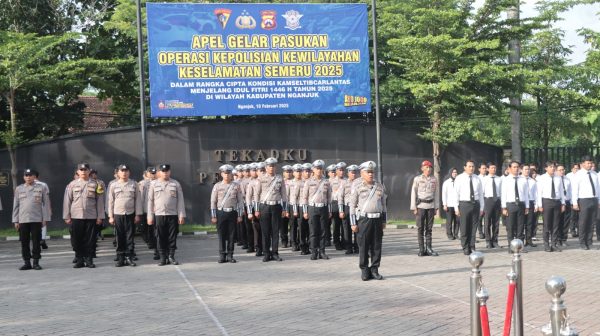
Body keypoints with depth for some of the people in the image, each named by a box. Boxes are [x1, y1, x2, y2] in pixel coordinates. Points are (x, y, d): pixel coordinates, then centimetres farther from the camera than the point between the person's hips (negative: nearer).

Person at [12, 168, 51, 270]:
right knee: (24, 242, 3)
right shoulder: (19, 189, 10)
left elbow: (46, 204, 3)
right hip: (23, 220, 2)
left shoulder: (41, 188, 4)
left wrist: (45, 219, -3)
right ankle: (26, 263, 11)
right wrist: (15, 220, 6)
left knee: (36, 242, 0)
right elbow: (15, 205, 11)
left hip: (37, 220, -2)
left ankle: (36, 262, 7)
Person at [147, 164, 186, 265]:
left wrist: (181, 215, -2)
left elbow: (180, 200, 4)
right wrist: (150, 216, 2)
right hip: (159, 215, 0)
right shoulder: (153, 184, 6)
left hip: (173, 215, 0)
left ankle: (171, 256, 12)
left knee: (172, 237, 2)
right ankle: (163, 258, 9)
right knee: (161, 238, 2)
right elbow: (150, 201, 6)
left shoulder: (175, 184, 6)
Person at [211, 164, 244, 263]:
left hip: (232, 213, 1)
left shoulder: (236, 186, 5)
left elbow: (240, 201, 5)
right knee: (221, 235, 1)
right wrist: (213, 216, -1)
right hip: (221, 213, -1)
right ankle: (222, 256, 7)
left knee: (231, 235, 3)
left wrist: (240, 215, 0)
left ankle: (230, 255, 10)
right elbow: (213, 202, 4)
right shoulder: (217, 186, 4)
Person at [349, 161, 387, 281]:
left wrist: (384, 221, 12)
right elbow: (352, 206, -1)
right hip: (364, 220, -3)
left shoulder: (380, 186, 10)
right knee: (363, 246, 1)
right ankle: (364, 271, 9)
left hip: (377, 219, 3)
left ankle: (374, 270, 14)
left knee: (376, 246, 5)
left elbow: (383, 204, 16)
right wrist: (353, 223, -5)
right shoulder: (358, 188, -1)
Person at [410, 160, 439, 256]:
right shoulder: (417, 179, 1)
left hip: (431, 206, 3)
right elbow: (413, 193, 1)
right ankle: (421, 249, 0)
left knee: (429, 228, 4)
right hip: (421, 206, -3)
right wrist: (414, 208, -3)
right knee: (420, 228, -3)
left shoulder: (434, 180, 9)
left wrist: (436, 207, 8)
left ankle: (428, 248, 7)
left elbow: (435, 194, 13)